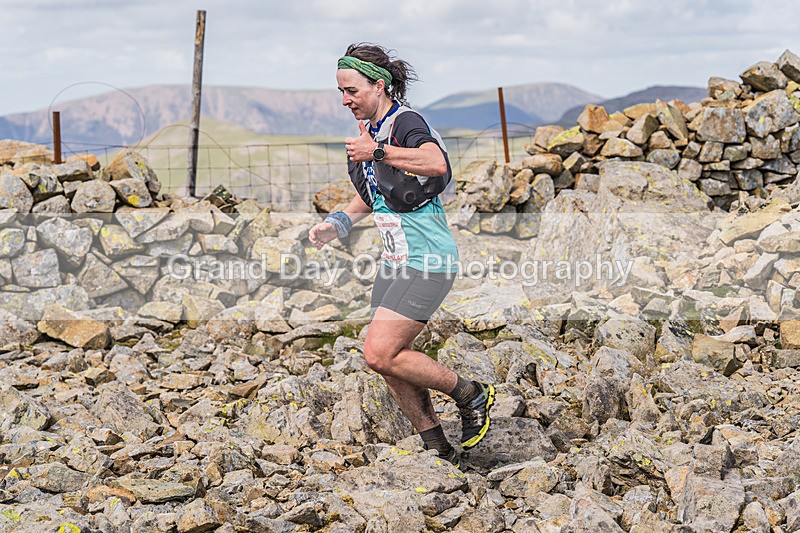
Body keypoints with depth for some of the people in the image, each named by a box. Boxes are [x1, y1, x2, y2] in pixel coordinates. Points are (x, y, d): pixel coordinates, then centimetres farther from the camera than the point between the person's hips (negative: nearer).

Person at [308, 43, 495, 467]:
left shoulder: (405, 122, -16)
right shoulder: (367, 129, 11)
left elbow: (437, 163, -39)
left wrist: (378, 151, -35)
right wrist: (338, 223, 13)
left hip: (427, 262, -9)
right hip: (395, 261, 9)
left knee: (380, 354, -15)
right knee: (389, 360, 7)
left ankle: (470, 395, 5)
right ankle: (438, 451, 20)